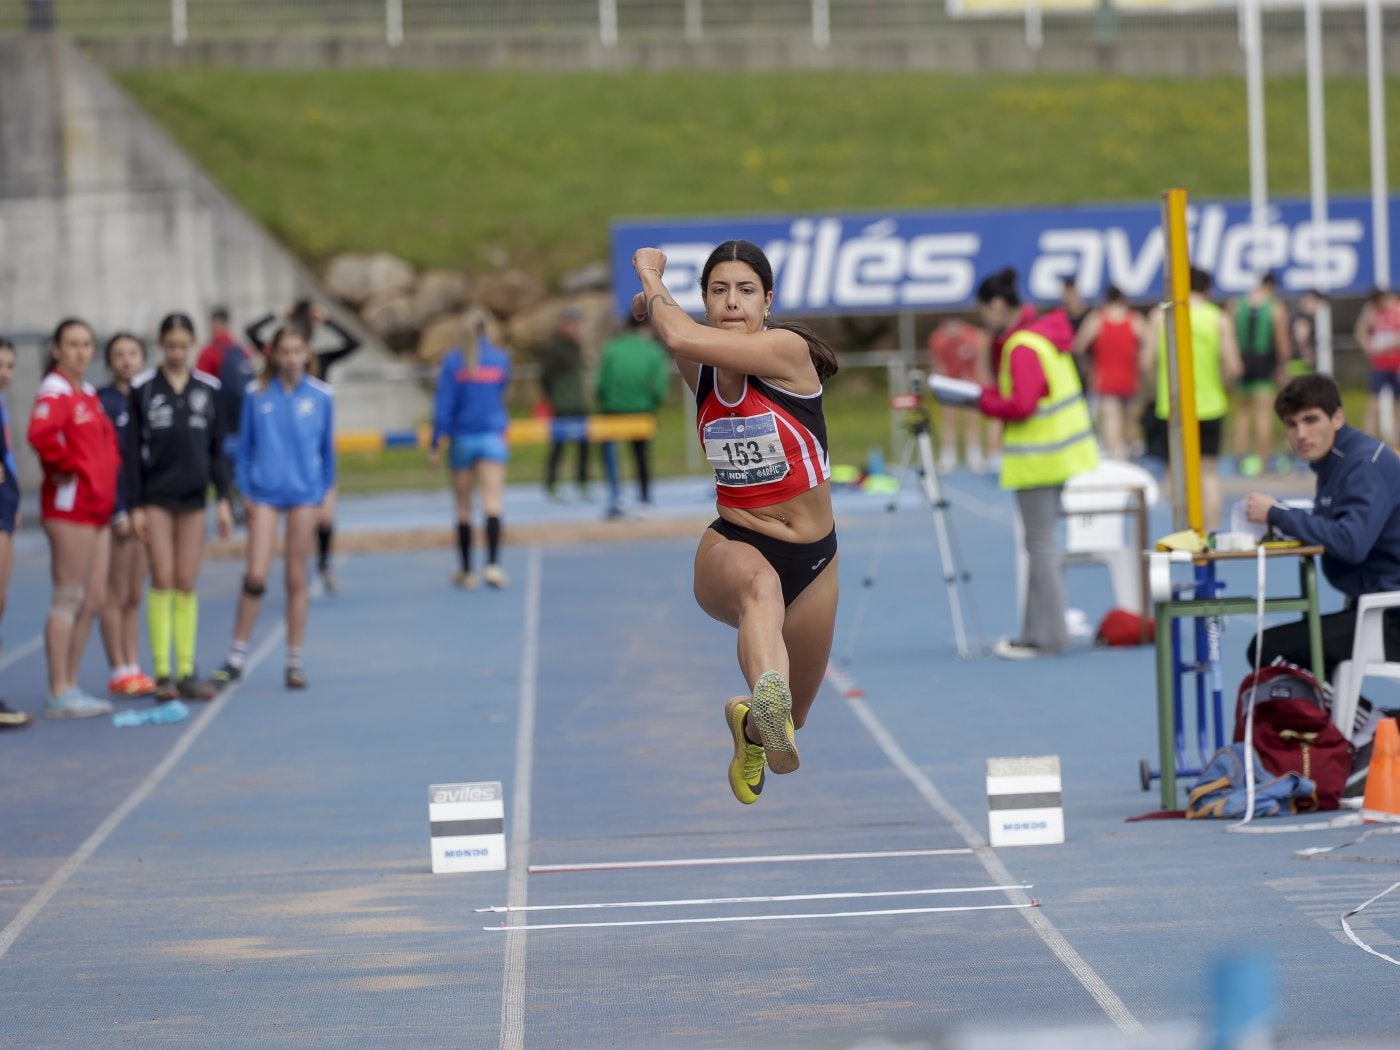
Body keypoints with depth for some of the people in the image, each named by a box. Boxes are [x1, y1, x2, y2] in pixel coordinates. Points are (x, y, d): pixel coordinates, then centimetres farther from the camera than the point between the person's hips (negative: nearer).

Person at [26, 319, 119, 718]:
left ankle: (70, 687, 18)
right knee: (68, 601, -7)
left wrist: (109, 468, 13)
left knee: (93, 600, 11)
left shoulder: (88, 395, 18)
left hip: (97, 506, 9)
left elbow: (105, 441, 32)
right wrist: (69, 466, -18)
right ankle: (59, 694, -3)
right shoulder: (54, 392, -11)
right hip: (70, 505, -9)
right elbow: (40, 434, -31)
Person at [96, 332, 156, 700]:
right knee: (116, 594, -1)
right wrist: (117, 511, -16)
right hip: (117, 507, -6)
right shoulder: (104, 402, -6)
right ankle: (119, 673, 3)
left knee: (135, 596, 10)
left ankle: (133, 668, 14)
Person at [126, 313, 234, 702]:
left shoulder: (208, 389, 6)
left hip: (193, 496, 2)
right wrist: (134, 506, -7)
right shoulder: (142, 388, -1)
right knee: (163, 581, -6)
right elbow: (132, 450, -2)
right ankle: (162, 673, -3)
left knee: (187, 584, 3)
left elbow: (217, 448, 9)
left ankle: (186, 672, 6)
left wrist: (224, 499, 2)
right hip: (156, 497, -2)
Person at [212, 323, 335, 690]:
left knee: (296, 578, 4)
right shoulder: (257, 395, 0)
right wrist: (246, 491, 0)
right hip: (264, 494, 0)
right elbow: (244, 446, 6)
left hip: (304, 495, 0)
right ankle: (237, 657, 4)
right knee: (256, 575, -7)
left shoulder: (321, 396, 1)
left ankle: (294, 662, 12)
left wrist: (324, 494, 7)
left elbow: (328, 449, 8)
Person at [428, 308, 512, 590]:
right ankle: (493, 564, -26)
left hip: (461, 439, 0)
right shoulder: (501, 359, -1)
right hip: (492, 437, 0)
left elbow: (444, 405, -7)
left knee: (463, 508, 10)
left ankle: (466, 572, 16)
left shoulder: (452, 361, -6)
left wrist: (436, 445, -3)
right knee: (492, 503, -8)